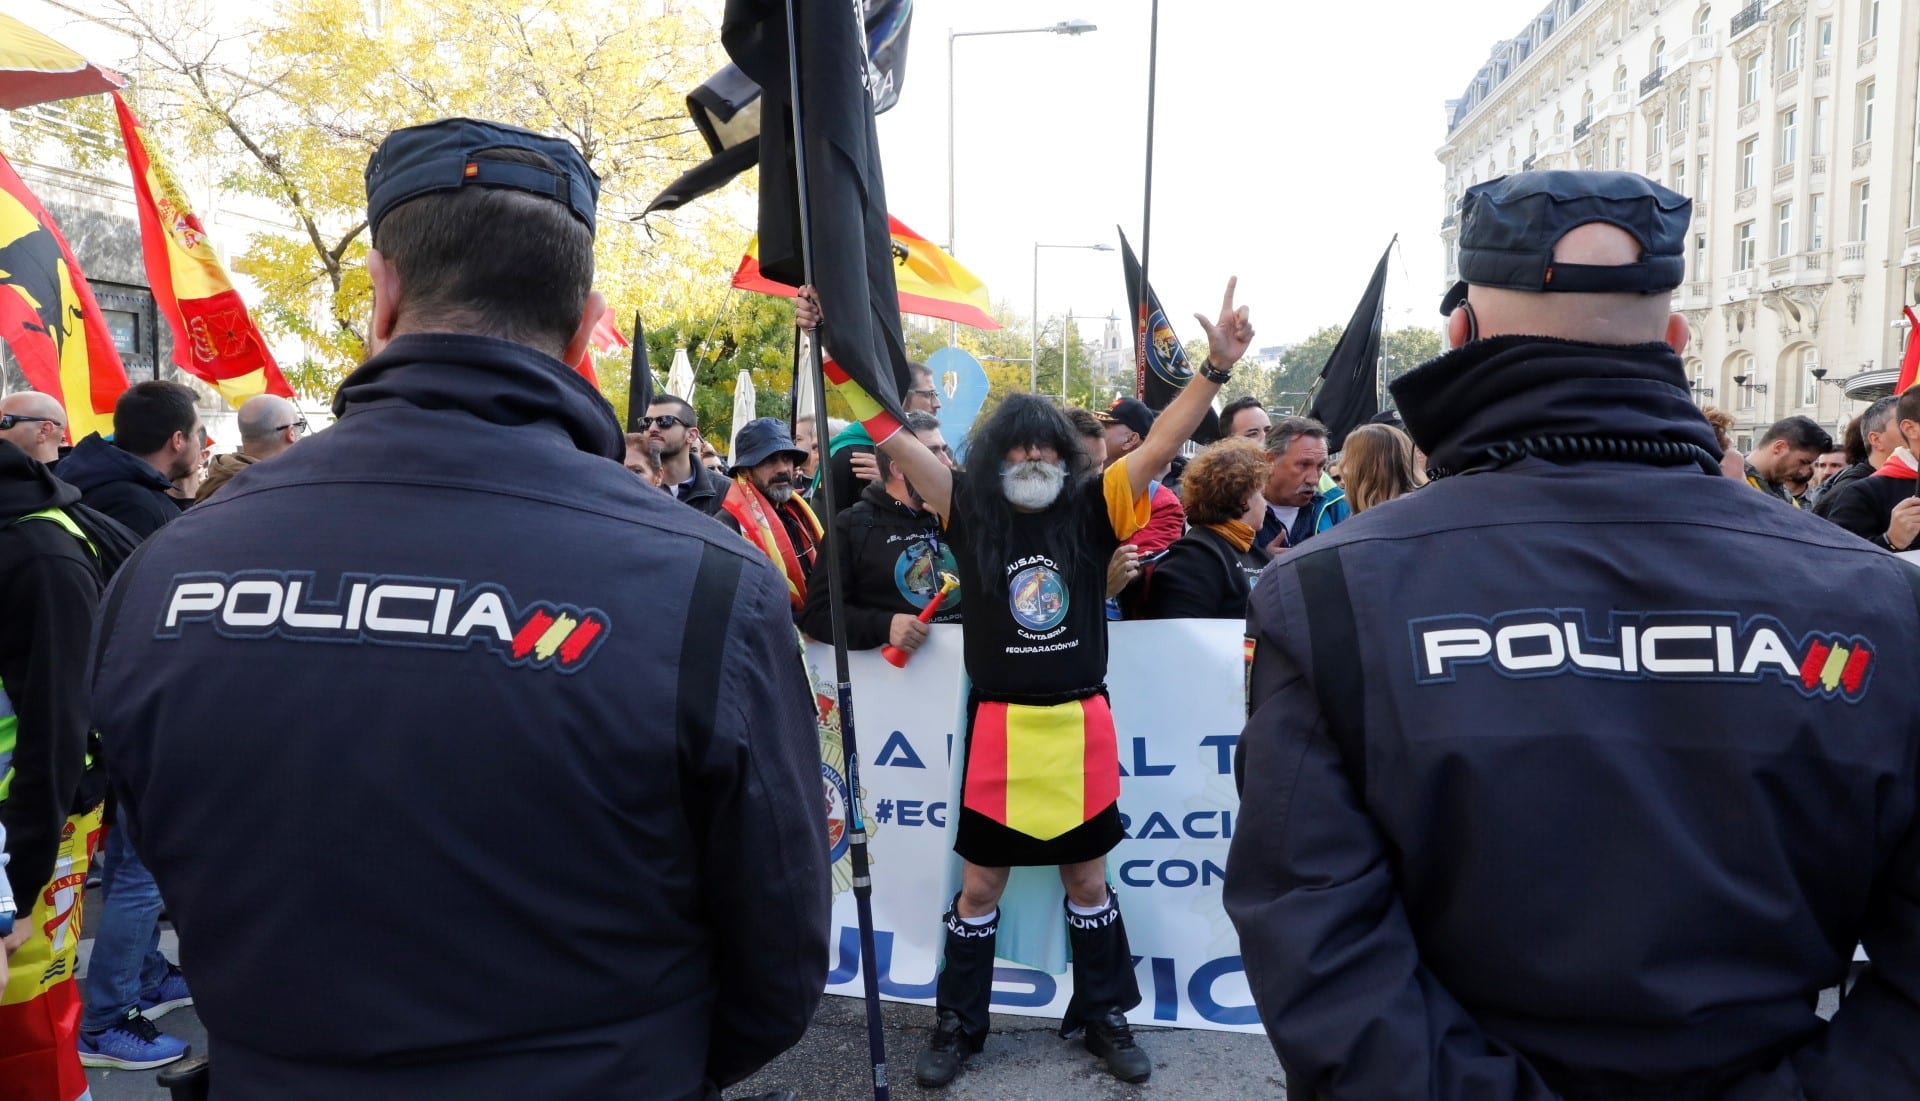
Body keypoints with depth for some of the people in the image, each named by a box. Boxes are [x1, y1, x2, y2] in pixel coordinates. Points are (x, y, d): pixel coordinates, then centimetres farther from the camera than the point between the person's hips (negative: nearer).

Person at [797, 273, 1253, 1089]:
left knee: (1087, 877, 16)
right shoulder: (968, 510, -4)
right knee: (980, 884, 11)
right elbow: (894, 436, -9)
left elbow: (1159, 446, -9)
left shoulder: (1093, 509, -2)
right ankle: (958, 1022, 29)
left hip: (1081, 725, 1)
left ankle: (1103, 1015, 33)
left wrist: (1216, 370, -20)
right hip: (998, 727, -1)